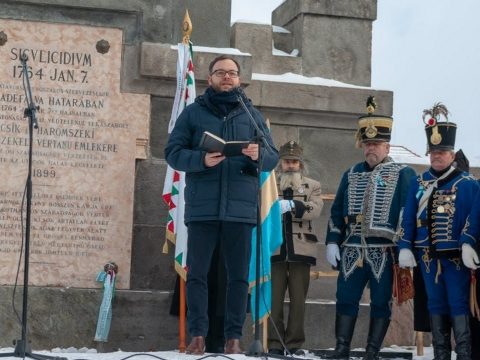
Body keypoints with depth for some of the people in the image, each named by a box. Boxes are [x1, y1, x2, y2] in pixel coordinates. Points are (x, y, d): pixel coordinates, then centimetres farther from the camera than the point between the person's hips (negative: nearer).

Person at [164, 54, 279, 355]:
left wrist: (259, 155, -14)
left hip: (240, 208, 1)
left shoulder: (252, 115, 14)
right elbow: (173, 152, 2)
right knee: (197, 274, -1)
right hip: (202, 207, -1)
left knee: (239, 276, 2)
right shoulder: (194, 112, 9)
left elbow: (273, 157, 10)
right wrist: (201, 160, -17)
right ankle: (198, 335, 4)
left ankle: (234, 337, 7)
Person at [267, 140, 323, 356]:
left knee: (298, 299, 3)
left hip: (300, 249, 0)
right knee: (273, 298, -1)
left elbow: (315, 209, -7)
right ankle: (274, 343, 3)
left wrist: (292, 205, -21)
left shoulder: (312, 186, 13)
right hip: (275, 249, 0)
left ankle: (295, 343, 9)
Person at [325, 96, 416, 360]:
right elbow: (337, 212, 15)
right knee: (345, 298, 3)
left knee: (381, 303, 2)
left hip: (384, 251, -4)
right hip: (352, 249, 4)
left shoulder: (402, 174, -1)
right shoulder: (351, 175, 14)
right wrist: (332, 242, 5)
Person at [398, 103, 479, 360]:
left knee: (459, 304, -5)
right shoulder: (418, 183, 11)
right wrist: (405, 247, 2)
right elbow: (408, 218, 9)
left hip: (456, 256, -4)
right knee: (436, 305, 10)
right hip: (427, 256, 4)